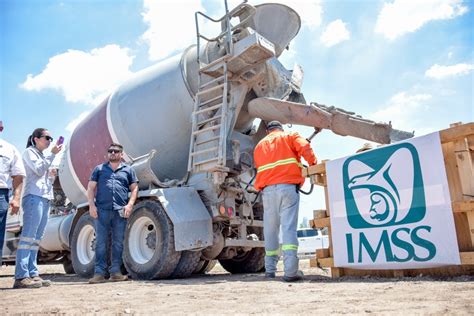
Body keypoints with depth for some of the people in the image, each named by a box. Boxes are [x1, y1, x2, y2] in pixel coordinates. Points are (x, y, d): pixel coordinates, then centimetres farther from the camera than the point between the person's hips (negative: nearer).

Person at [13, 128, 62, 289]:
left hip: (45, 198, 8)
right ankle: (21, 277, -16)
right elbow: (39, 170, -9)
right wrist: (52, 154, -6)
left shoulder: (43, 156, 27)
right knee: (28, 237, -14)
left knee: (36, 238, 4)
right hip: (34, 197, -8)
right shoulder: (29, 152, 5)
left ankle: (32, 274, 4)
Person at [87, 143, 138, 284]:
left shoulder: (128, 170, 15)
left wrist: (130, 204, -3)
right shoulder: (99, 169, 16)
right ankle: (99, 273, 2)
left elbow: (134, 189, 11)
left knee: (118, 242, 3)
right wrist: (91, 205, -1)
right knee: (101, 242, -1)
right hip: (102, 210, 0)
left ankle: (115, 271, 11)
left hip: (120, 212, 1)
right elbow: (91, 188, 12)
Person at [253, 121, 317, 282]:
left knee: (270, 229, 9)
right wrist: (313, 164, 6)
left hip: (268, 190, 3)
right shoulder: (289, 136, 15)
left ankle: (270, 269, 12)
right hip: (288, 187, -3)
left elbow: (259, 168, 17)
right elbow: (304, 147, -4)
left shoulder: (259, 145, 26)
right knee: (289, 227, -8)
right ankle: (290, 271, -16)